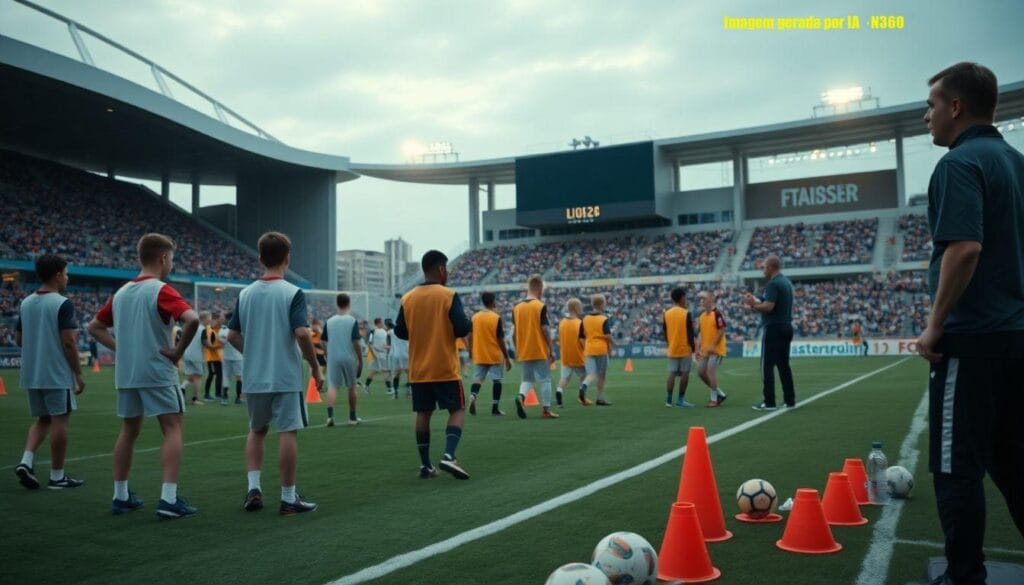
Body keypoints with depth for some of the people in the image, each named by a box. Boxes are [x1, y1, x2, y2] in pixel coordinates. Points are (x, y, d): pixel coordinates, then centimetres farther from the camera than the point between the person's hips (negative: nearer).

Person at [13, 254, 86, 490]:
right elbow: (68, 342, -17)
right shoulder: (62, 304, -13)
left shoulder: (25, 303, 9)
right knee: (59, 421, 2)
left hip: (32, 374, 7)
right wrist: (79, 373, -9)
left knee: (42, 420, 19)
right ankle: (57, 475, 8)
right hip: (57, 375, -7)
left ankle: (26, 461, 2)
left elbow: (18, 340, 14)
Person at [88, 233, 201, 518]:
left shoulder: (121, 292, 11)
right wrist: (178, 351, -14)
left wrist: (122, 348, 11)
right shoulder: (161, 291, -11)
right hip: (157, 372, -7)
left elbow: (95, 327, 19)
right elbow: (191, 319, -27)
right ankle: (169, 499, -9)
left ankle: (120, 496, 22)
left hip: (125, 374, 7)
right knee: (173, 430, -3)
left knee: (129, 431, 17)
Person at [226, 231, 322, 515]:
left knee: (257, 430, 21)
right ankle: (288, 498, 7)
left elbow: (232, 336, 7)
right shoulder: (293, 293, -10)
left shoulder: (245, 293, 5)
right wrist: (316, 368, -9)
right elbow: (301, 333, -19)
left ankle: (253, 487, 14)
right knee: (288, 433, 2)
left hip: (254, 377, 5)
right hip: (286, 377, -5)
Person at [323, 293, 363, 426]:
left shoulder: (329, 321, 3)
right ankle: (352, 417, 24)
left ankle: (330, 415, -23)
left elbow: (324, 343, 6)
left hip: (333, 358, 1)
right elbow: (356, 343, -10)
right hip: (349, 358, -1)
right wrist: (360, 361, -3)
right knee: (351, 387, 13)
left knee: (332, 386, -2)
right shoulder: (352, 321, -6)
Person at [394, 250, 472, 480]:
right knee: (458, 410, 5)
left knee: (423, 413, 10)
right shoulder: (449, 295, -10)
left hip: (418, 370, 5)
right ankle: (449, 456, -13)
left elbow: (399, 331, 8)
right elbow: (462, 328, -15)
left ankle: (425, 465, 11)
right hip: (445, 368, -4)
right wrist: (469, 324, 7)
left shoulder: (408, 298, 4)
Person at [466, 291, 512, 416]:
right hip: (494, 355, -3)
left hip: (479, 356, 3)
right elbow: (501, 340, -10)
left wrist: (471, 352, 19)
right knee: (496, 380, 6)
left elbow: (470, 337, 6)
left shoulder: (475, 317, 2)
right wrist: (507, 358, -3)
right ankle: (495, 408, 5)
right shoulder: (496, 318, -10)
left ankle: (472, 396, -19)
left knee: (478, 378, 9)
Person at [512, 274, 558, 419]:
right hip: (540, 351, -4)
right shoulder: (541, 306, -10)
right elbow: (545, 329, -13)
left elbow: (515, 331, 7)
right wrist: (551, 350, -6)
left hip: (523, 352, 5)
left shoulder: (517, 307, 4)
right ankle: (546, 410, 11)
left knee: (527, 379, 14)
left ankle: (521, 396, -13)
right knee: (545, 379, 7)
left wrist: (517, 350, 17)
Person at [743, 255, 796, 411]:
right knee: (783, 364, 13)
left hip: (773, 328, -9)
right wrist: (757, 302, 16)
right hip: (786, 327, 9)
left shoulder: (773, 284, -15)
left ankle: (769, 402, -6)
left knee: (767, 365, -5)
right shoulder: (787, 282, 15)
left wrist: (753, 304, -7)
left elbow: (768, 307, -24)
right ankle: (790, 400, 14)